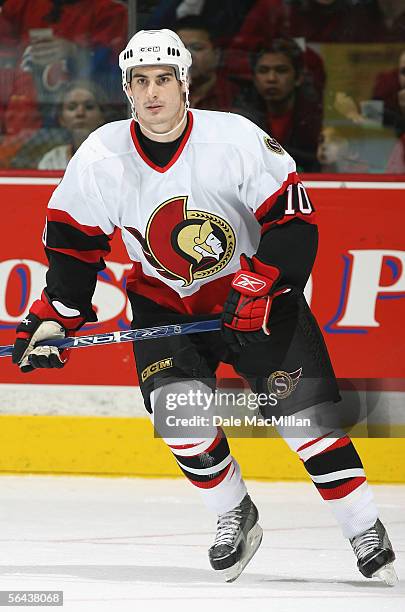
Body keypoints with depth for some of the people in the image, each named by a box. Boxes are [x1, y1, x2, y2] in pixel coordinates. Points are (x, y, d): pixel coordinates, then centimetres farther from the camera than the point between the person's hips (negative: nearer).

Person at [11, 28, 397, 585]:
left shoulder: (237, 139, -21)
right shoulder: (101, 157, -13)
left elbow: (293, 221, -16)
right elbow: (71, 241, -1)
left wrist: (257, 290, -25)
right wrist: (52, 319, -8)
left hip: (256, 293, -2)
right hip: (164, 302, 2)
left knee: (303, 409, -11)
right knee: (176, 406, -20)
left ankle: (367, 533, 1)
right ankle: (235, 517, 2)